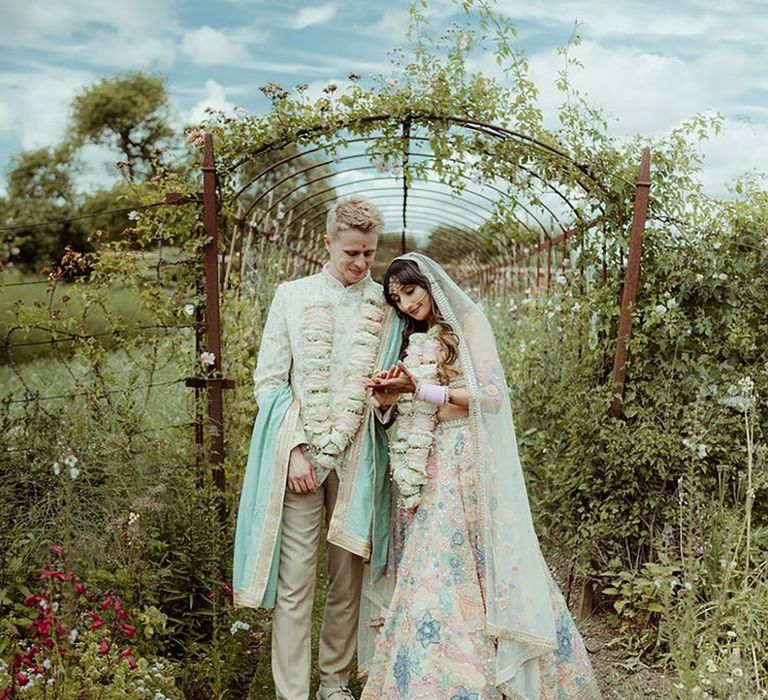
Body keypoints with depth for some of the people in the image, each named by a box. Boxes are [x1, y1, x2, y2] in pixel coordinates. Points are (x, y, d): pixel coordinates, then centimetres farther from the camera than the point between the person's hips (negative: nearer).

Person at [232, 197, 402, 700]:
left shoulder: (386, 305, 7)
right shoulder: (293, 296, 4)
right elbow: (268, 379, 2)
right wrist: (295, 449, -8)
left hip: (358, 456, 2)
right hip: (299, 452, -1)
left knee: (349, 577, 10)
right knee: (295, 581, -1)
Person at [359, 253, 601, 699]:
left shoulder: (469, 321, -2)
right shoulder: (417, 339, 17)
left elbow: (492, 394, -11)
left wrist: (421, 389, -16)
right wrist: (390, 396, -3)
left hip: (466, 460, -6)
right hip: (428, 465, 6)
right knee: (427, 569, 4)